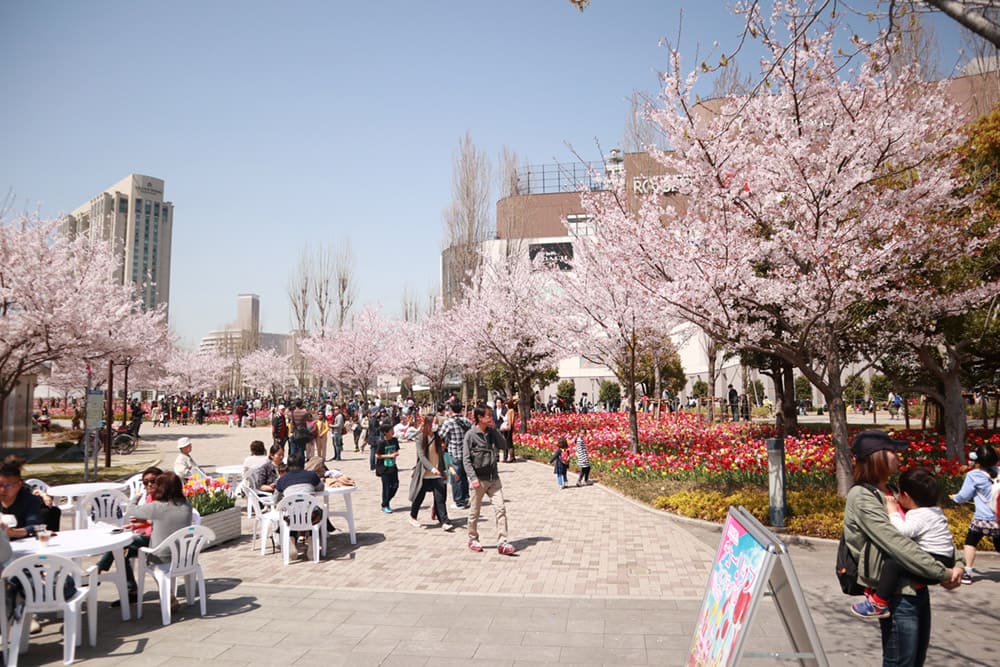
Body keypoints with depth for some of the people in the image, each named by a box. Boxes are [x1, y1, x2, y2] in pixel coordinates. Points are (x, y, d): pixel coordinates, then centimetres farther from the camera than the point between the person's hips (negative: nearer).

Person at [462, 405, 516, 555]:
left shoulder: (491, 432, 6)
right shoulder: (471, 435, -9)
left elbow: (502, 444, -3)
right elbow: (466, 459, -10)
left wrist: (494, 428, -6)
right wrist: (473, 478, -19)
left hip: (493, 477, 4)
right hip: (479, 479, -4)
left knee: (500, 509, -5)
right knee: (475, 512, 10)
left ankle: (502, 543, -3)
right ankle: (473, 540, 28)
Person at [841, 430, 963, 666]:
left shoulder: (889, 492, 12)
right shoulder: (862, 497, -16)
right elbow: (897, 544, -21)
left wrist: (951, 565, -3)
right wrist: (943, 573, -17)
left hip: (917, 588, 9)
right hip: (897, 594, -9)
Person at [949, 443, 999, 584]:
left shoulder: (973, 475, -9)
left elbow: (964, 496, -1)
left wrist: (954, 497, 19)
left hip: (983, 518, -4)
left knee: (970, 542, 10)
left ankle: (967, 573, 5)